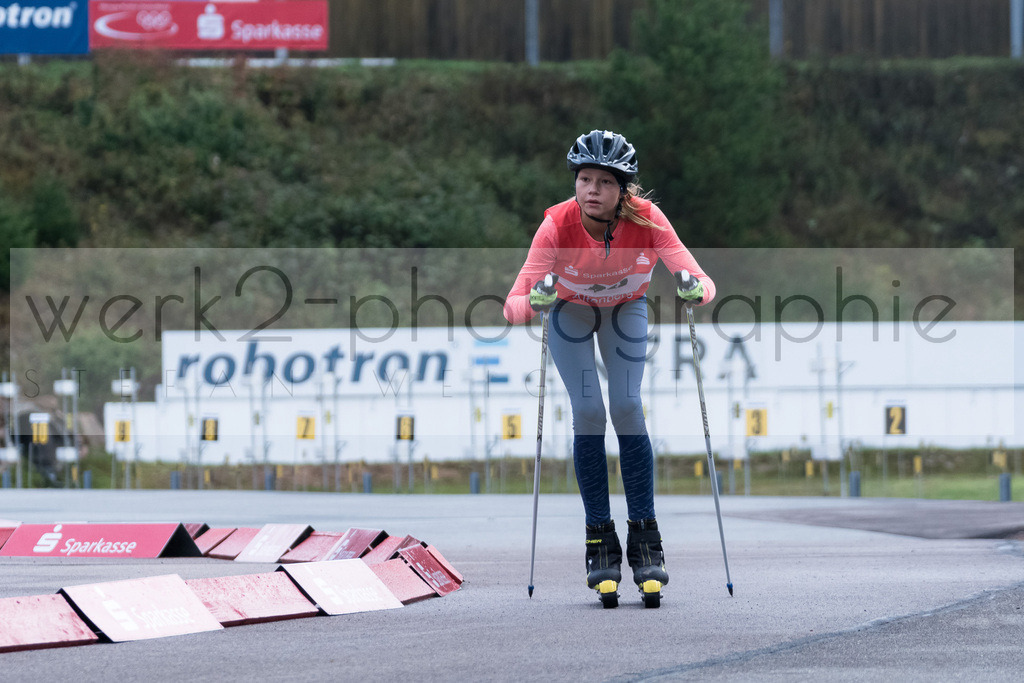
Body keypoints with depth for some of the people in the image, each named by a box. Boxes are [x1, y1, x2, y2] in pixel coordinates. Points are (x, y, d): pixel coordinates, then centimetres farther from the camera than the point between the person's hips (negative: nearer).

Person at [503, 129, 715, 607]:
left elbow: (702, 280, -36)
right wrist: (533, 303, -62)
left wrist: (696, 290, -59)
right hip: (570, 310, -1)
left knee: (627, 409, -13)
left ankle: (645, 540, -4)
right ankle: (600, 541, -3)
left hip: (625, 308, 1)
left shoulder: (646, 220, -33)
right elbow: (513, 305, -40)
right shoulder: (558, 225, -35)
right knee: (588, 414, -13)